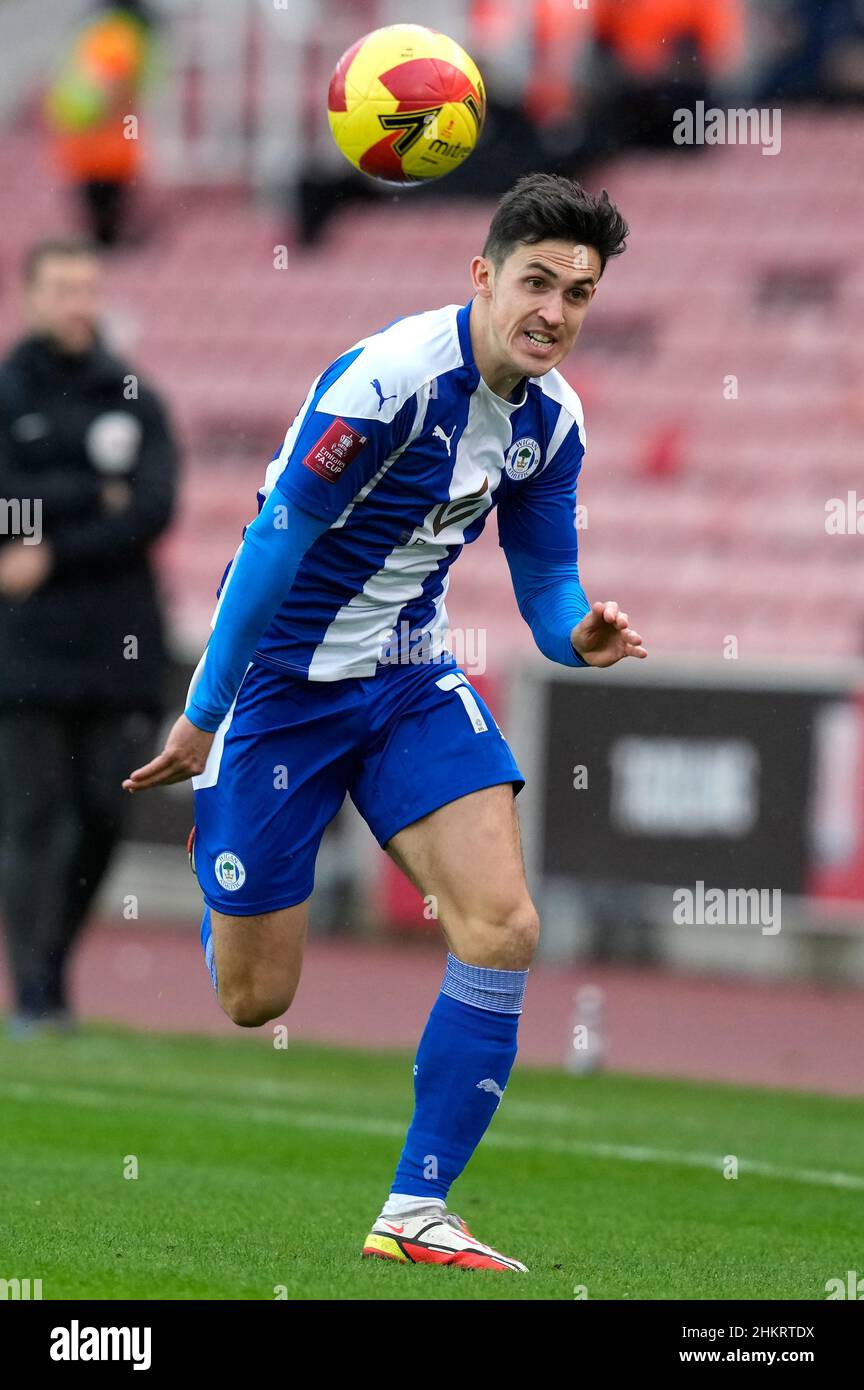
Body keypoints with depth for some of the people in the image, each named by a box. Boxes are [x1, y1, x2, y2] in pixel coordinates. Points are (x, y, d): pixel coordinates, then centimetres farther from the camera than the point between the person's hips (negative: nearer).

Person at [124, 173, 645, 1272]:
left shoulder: (552, 418, -1)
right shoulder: (389, 378, -24)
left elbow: (545, 576, 8)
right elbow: (275, 544, -20)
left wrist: (578, 635, -17)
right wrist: (202, 718, -18)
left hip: (409, 679, 6)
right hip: (280, 680, -6)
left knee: (503, 929, -14)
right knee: (254, 998, 2)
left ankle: (416, 1213, -6)